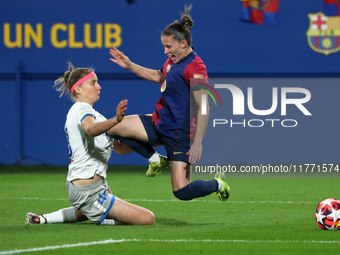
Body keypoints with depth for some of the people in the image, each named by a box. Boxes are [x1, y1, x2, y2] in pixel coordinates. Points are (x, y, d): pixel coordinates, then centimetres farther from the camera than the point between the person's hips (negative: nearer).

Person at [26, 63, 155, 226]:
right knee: (147, 219, -15)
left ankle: (45, 219, 31)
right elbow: (91, 129, -40)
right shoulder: (81, 109, -14)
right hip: (88, 192, -10)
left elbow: (118, 147, 15)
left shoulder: (85, 109, 17)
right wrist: (115, 120, -58)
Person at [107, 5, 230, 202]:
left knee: (182, 191, -12)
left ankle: (217, 184, 20)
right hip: (159, 123, 9)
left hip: (179, 134, -9)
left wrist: (197, 142, -28)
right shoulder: (174, 61, 7)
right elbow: (158, 76, 30)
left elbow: (203, 107, -24)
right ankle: (156, 159, 16)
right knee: (114, 128, 3)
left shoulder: (195, 67, -21)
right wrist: (129, 65, 24)